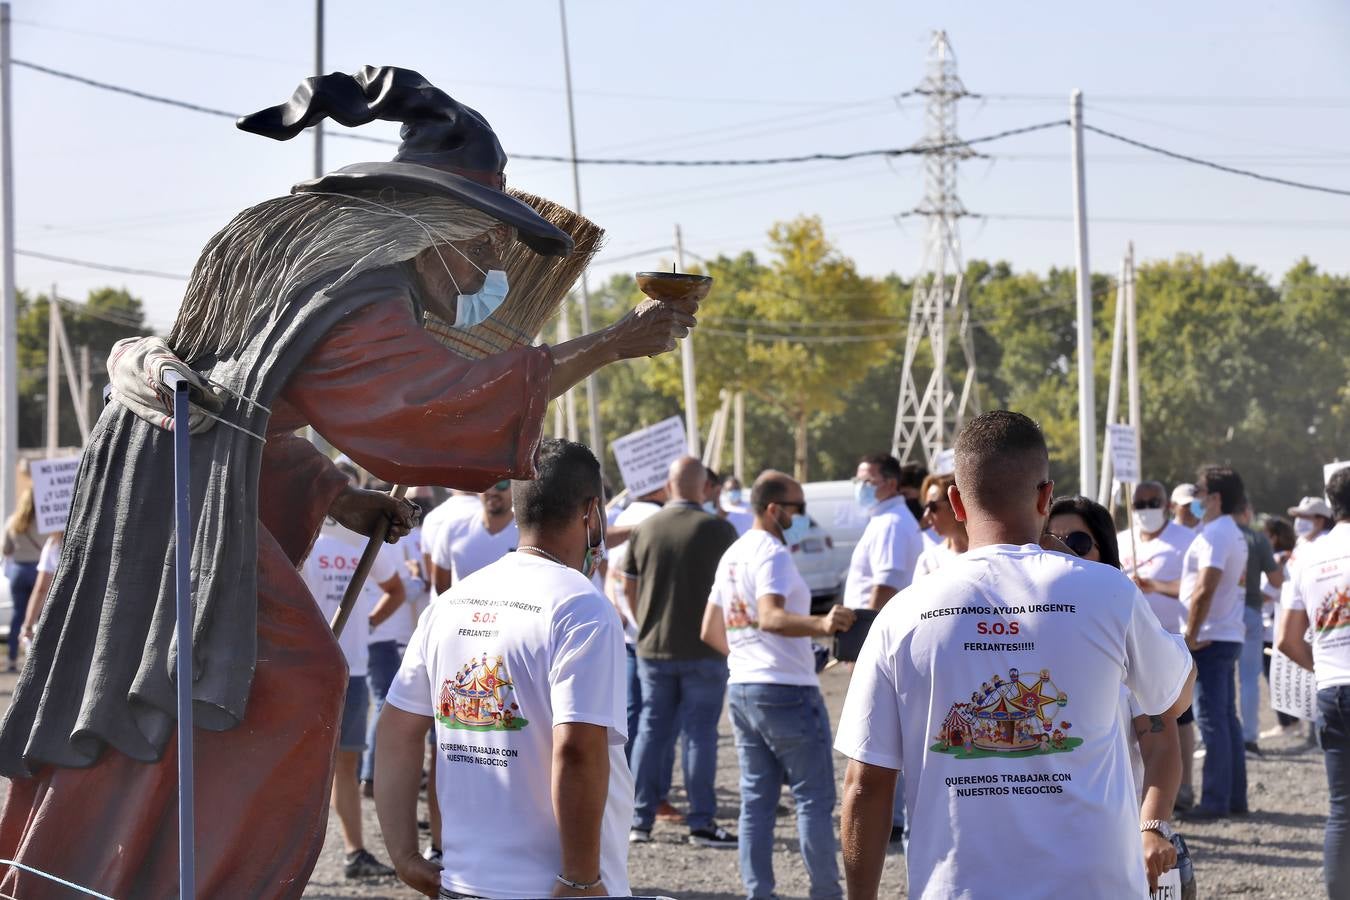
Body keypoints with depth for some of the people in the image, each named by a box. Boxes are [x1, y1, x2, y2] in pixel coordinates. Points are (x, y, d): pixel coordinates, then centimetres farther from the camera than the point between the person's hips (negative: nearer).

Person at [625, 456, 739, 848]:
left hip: (653, 649, 3)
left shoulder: (645, 529, 2)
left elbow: (629, 587, 8)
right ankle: (701, 822, 2)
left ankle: (640, 821, 12)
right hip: (704, 651, -3)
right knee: (700, 733, 1)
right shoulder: (718, 530, -9)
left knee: (651, 729, 10)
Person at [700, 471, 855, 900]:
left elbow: (710, 630, 19)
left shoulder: (732, 555, 14)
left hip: (742, 688, 9)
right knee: (814, 799, -2)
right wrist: (821, 625, -46)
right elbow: (770, 617, -30)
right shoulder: (772, 553, -14)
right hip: (787, 689, -9)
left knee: (756, 800, 9)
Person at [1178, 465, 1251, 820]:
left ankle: (1216, 801, -8)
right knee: (1227, 719, 12)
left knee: (1212, 720, -8)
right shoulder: (1235, 534, 17)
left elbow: (1204, 589, -24)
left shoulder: (1214, 534, -16)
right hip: (1229, 635, 10)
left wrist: (1191, 635, -20)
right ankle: (1235, 798, 15)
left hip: (1210, 639, -10)